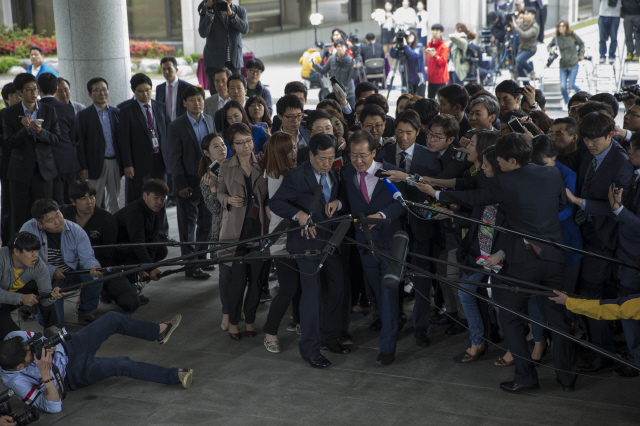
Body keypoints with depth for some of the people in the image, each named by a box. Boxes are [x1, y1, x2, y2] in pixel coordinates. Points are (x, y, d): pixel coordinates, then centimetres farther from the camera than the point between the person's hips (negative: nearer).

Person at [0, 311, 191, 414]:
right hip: (73, 374, -6)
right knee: (122, 365, -22)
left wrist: (48, 348, -27)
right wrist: (45, 374, -48)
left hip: (68, 349, 6)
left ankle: (159, 332, 18)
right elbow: (53, 407, -35)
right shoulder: (16, 381, -35)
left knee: (114, 319, -5)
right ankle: (175, 376, -7)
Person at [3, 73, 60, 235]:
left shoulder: (49, 111, 4)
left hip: (44, 169, 1)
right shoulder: (9, 114, 0)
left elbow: (56, 139, 1)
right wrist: (25, 129, -21)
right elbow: (9, 143, -5)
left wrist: (41, 132, -17)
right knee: (20, 216, 2)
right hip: (20, 171, -1)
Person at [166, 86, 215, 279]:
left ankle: (201, 257, 28)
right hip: (188, 182, -5)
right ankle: (191, 266, 8)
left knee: (207, 222, 13)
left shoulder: (210, 121, 7)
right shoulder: (177, 126, -8)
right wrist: (181, 184, -12)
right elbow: (174, 158, -8)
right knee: (188, 225, 2)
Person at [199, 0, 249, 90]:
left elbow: (245, 29, -11)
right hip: (214, 62, -1)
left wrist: (231, 14, -22)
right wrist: (210, 12, -19)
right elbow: (203, 33, -12)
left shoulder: (240, 11, 7)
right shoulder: (206, 10, 1)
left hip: (234, 61, 2)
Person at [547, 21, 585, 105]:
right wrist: (550, 49, -6)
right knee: (562, 87, -6)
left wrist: (581, 54, 6)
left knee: (571, 85, -10)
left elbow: (581, 44, 10)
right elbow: (549, 45, 16)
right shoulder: (557, 38, -1)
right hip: (563, 66, 3)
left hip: (573, 64, -2)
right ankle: (567, 103, 18)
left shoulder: (572, 35, -6)